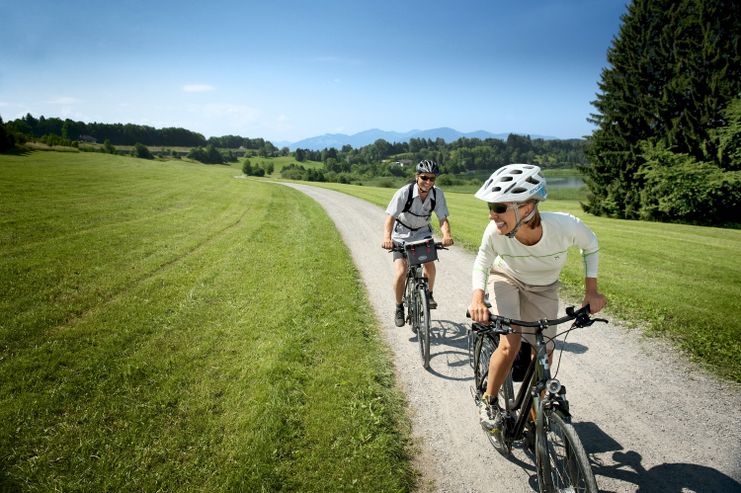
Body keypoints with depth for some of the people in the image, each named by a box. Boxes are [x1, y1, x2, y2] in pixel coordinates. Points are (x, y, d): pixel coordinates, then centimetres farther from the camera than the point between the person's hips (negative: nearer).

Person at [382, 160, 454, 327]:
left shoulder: (438, 194, -17)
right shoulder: (404, 192, -26)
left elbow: (443, 218, -19)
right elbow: (390, 217, -29)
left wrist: (446, 235, -40)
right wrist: (387, 237, -47)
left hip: (423, 234, 3)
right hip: (402, 236, -3)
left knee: (430, 265, -15)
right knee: (401, 272, -15)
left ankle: (428, 294, 16)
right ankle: (399, 308, 7)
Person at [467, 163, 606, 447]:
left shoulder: (565, 226, -36)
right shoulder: (495, 232, -35)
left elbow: (591, 247, -11)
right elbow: (482, 264, -13)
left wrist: (591, 290, -12)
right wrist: (477, 297, -29)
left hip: (543, 289, 2)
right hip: (506, 279, -1)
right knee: (510, 346, -22)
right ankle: (489, 402, 6)